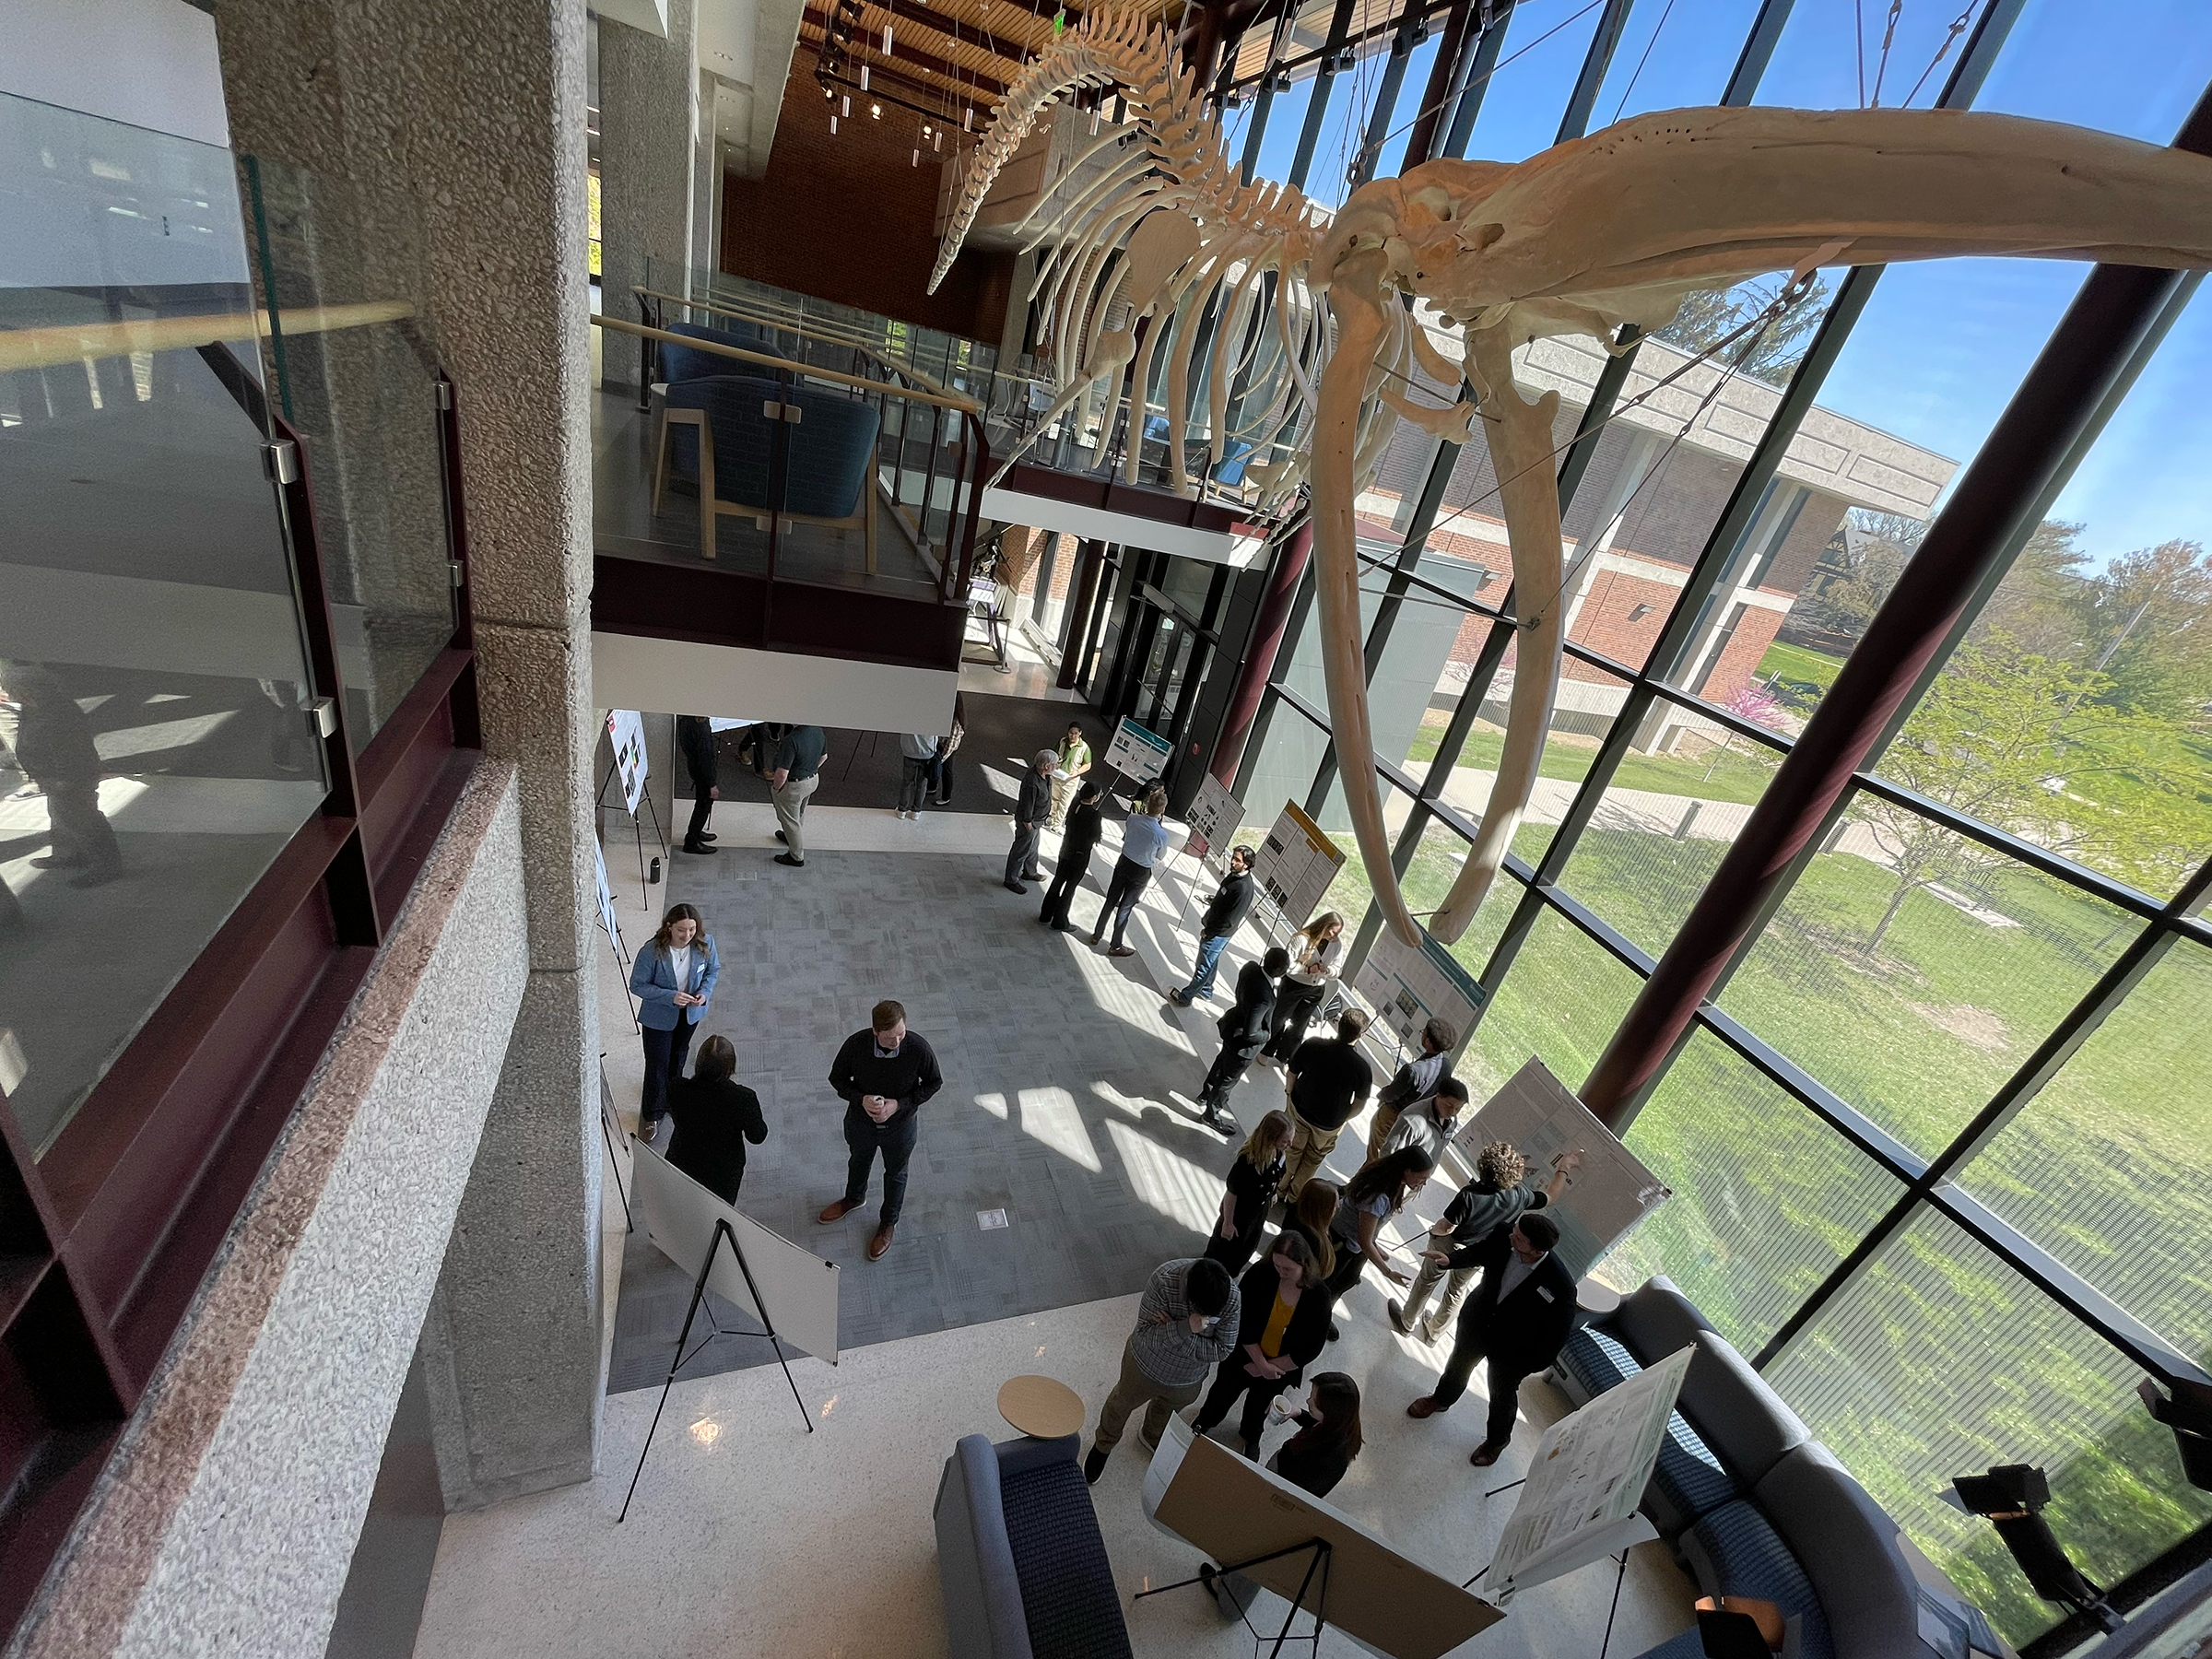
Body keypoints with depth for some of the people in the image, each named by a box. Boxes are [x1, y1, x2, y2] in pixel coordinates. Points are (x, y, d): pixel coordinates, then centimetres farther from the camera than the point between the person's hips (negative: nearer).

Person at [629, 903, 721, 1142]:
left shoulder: (705, 943, -20)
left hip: (691, 1013, 4)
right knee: (658, 1064, 6)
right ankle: (652, 1115, 30)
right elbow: (637, 985, -19)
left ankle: (672, 1098, 53)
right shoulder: (652, 951, -30)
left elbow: (713, 969, -2)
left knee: (678, 1056, 26)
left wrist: (705, 992, -20)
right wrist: (670, 996, -30)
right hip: (659, 1017, -4)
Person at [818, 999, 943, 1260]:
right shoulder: (856, 1044, -30)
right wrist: (861, 1099, -28)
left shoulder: (919, 1049, -33)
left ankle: (888, 1223, 54)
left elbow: (934, 1082, -14)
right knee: (859, 1162, 32)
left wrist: (899, 1104, -25)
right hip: (860, 1122, 2)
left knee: (895, 1174, 25)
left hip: (900, 1127, -1)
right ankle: (854, 1199, 65)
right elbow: (837, 1078, -11)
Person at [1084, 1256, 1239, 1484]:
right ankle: (1103, 1444, 57)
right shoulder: (1164, 1279, -39)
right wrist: (1184, 1328, -46)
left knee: (1166, 1409, 32)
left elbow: (1223, 1350, -22)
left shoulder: (1232, 1297, -31)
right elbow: (1144, 1332, -31)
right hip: (1145, 1365, -2)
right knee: (1121, 1404, 26)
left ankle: (1151, 1438, 65)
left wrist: (1171, 1330, -31)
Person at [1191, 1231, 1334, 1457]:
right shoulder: (1260, 1274, -31)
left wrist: (1271, 1366, -16)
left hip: (1280, 1367, 1)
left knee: (1259, 1404, 28)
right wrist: (1262, 1363, -22)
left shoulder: (1319, 1294, -26)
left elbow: (1312, 1347, -18)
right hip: (1243, 1355, -1)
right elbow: (1244, 1322, -23)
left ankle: (1250, 1436, 60)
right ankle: (1205, 1421, 57)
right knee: (1224, 1391, 25)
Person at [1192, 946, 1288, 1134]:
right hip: (1242, 1042, -8)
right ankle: (1211, 1114, 45)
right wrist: (1266, 1035, -16)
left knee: (1223, 1060, 34)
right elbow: (1250, 1034, -34)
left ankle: (1205, 1094, 60)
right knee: (1229, 1079, 19)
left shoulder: (1250, 967, -19)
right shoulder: (1264, 997, -42)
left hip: (1233, 1024, 8)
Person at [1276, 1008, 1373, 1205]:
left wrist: (1290, 1091, 12)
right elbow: (1359, 1105, -13)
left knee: (1294, 1148, 29)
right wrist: (1342, 1119, 7)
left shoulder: (1311, 1046, -27)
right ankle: (1293, 1195, 46)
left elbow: (1292, 1072, -9)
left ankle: (1280, 1186, 49)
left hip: (1299, 1108, 1)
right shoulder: (1362, 1068, -30)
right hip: (1329, 1124, -1)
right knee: (1313, 1158, 28)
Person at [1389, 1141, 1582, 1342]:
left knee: (1426, 1281, 21)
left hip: (1449, 1245, -4)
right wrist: (1564, 1167, 5)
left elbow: (1447, 1228, -28)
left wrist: (1433, 1230, -6)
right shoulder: (1522, 1195, -26)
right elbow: (1551, 1196, -5)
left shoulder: (1469, 1195, -39)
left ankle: (1407, 1323, 40)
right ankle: (1433, 1332, 46)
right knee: (1457, 1291, 27)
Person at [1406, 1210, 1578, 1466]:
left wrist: (1532, 1366, -13)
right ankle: (1441, 1400, 61)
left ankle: (1498, 1439, 56)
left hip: (1511, 1349, -3)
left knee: (1502, 1395, 25)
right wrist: (1450, 1258, -25)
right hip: (1476, 1322, 3)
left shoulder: (1559, 1285, -37)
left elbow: (1559, 1330, -21)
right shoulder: (1504, 1239, -28)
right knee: (1458, 1366, 29)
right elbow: (1477, 1253, -7)